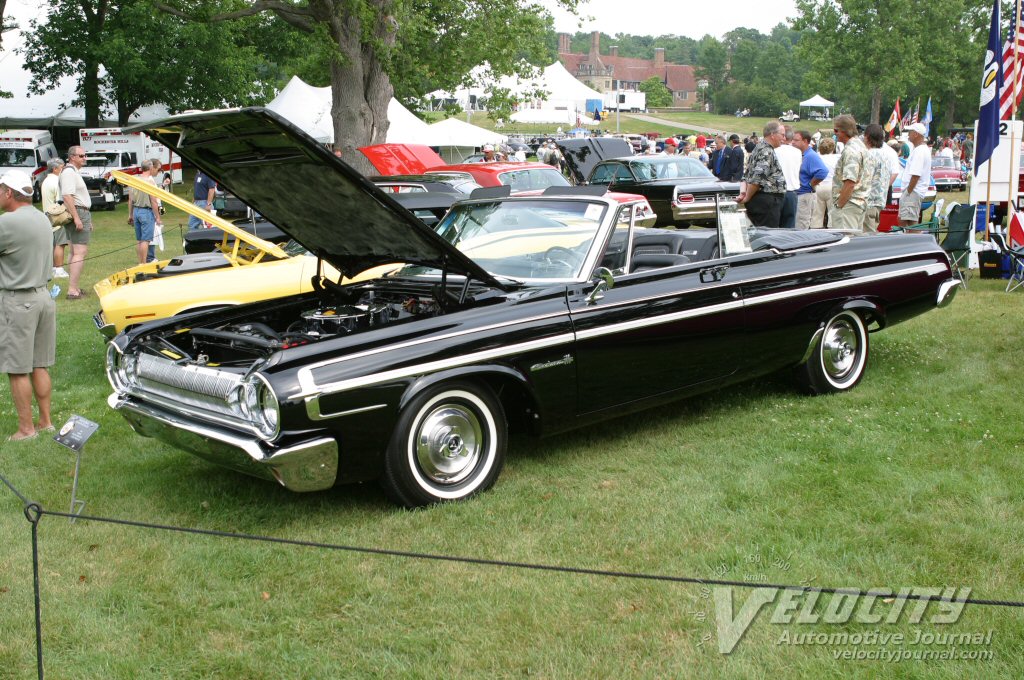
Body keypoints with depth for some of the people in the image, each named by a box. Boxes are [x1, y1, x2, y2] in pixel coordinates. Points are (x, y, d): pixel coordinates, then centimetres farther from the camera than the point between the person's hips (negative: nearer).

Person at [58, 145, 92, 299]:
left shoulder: (75, 172, 21)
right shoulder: (69, 172, -14)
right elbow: (67, 196, -24)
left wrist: (88, 220, 28)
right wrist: (76, 217, -29)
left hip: (82, 214, 11)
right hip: (78, 213, -11)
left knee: (75, 252, 14)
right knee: (80, 252, -14)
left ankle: (74, 288, 19)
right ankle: (73, 290, -17)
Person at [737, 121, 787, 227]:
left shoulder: (759, 148, 20)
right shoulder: (767, 152, -13)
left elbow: (747, 175, 19)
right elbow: (757, 178, -22)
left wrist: (743, 191, 4)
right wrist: (747, 198, -12)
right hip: (767, 200, -10)